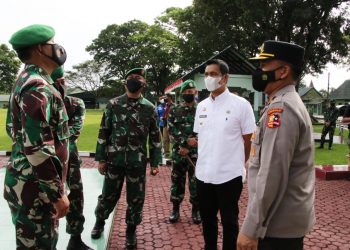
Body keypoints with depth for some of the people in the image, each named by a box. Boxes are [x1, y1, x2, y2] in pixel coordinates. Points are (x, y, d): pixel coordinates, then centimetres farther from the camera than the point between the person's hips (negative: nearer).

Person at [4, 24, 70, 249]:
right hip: (35, 188, -10)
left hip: (31, 183, 10)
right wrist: (57, 192, -20)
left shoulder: (26, 80, 13)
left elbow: (15, 129, 21)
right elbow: (36, 147, -27)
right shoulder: (38, 86, -20)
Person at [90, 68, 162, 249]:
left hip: (138, 162, 0)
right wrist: (101, 159, -1)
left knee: (136, 199, 10)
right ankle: (99, 221, 40)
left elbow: (155, 137, 3)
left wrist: (155, 162, 0)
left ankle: (131, 230, 31)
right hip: (114, 160, 0)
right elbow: (104, 133, 1)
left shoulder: (149, 108, 0)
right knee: (108, 195, 13)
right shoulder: (113, 104, -1)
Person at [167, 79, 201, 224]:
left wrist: (188, 146, -12)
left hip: (196, 154, -1)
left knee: (196, 183, 7)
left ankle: (196, 210, 22)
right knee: (177, 181, 9)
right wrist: (183, 144, -14)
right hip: (178, 153, 1)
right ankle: (175, 209, 23)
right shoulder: (175, 111, 6)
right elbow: (171, 132, 0)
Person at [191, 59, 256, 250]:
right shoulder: (201, 106, 6)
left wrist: (238, 164, 2)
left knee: (229, 221, 12)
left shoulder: (241, 105, -10)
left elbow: (249, 140, -4)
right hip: (203, 174, 5)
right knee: (207, 219, 20)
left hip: (229, 175, -5)